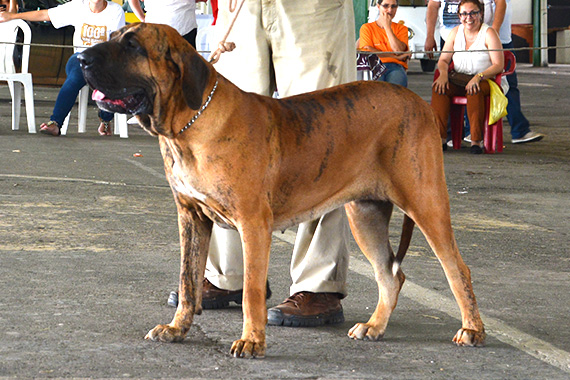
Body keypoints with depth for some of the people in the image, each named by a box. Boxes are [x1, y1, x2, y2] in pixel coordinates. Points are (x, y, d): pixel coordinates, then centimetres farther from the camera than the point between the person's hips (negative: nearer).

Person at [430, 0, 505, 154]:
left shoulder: (489, 33, -4)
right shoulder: (455, 33, 11)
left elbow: (499, 65, -10)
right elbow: (443, 60, 10)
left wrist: (479, 77, -26)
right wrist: (443, 73, -14)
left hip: (487, 81, -5)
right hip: (458, 81, 5)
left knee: (474, 90, -38)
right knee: (439, 87, -25)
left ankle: (476, 140, -36)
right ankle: (439, 137, -30)